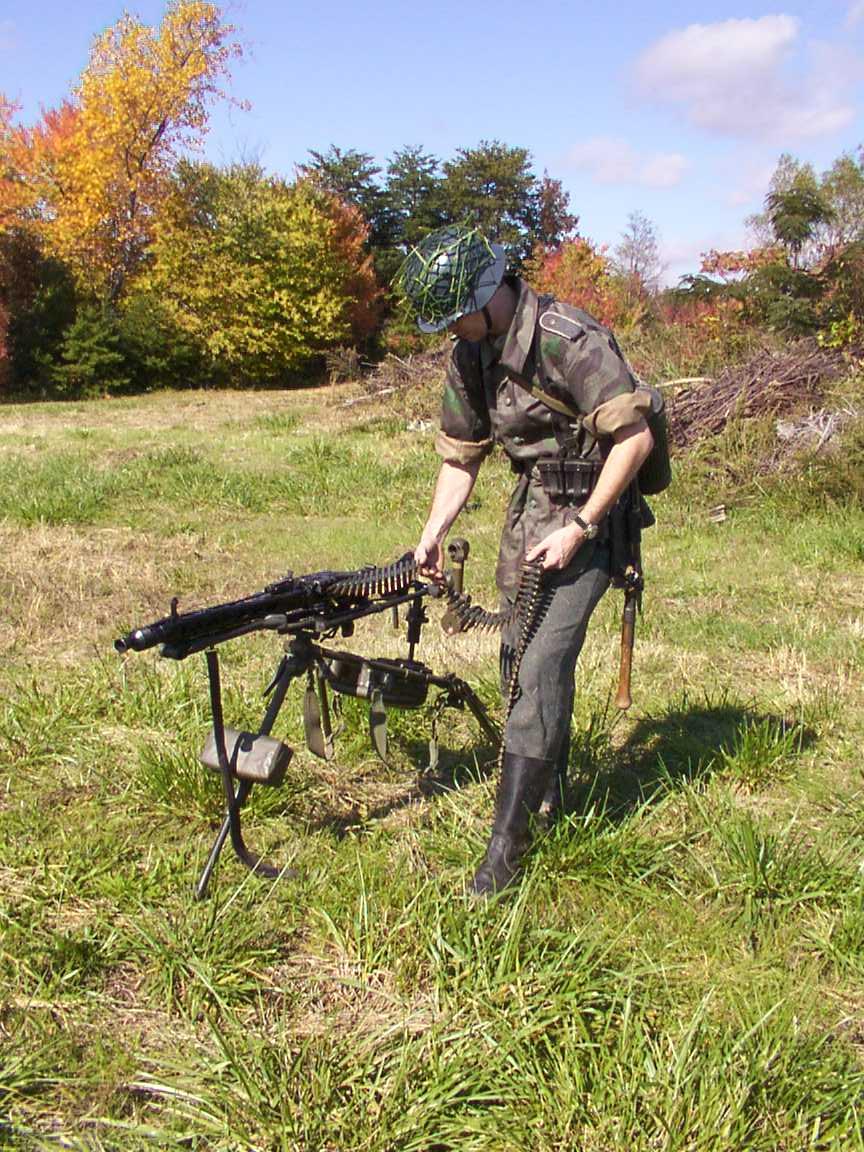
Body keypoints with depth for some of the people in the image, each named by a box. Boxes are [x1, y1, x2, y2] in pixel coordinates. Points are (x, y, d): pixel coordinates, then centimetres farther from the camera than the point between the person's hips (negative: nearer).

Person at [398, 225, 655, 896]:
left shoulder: (570, 341, -22)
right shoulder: (470, 355, 3)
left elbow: (635, 438, -21)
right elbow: (462, 455, 11)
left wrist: (579, 529, -21)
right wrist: (434, 532, 0)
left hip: (587, 517, -8)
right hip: (528, 510, 8)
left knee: (544, 665, -14)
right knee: (519, 654, 13)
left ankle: (507, 845, -9)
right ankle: (549, 791, 33)